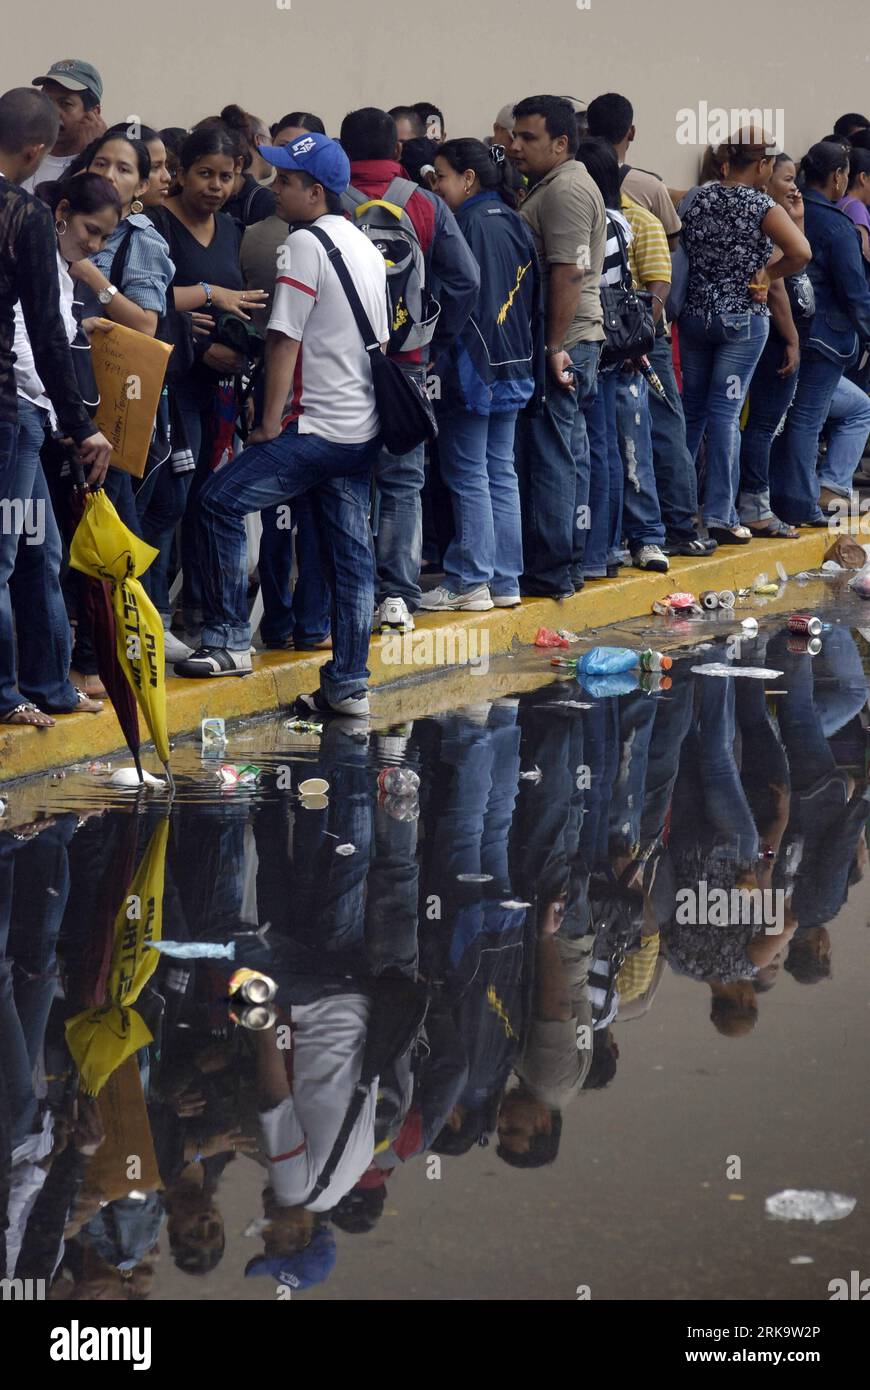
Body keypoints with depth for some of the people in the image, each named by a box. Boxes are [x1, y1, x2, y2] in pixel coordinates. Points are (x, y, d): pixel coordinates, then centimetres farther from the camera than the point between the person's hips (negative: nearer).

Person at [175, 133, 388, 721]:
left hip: (319, 425, -9)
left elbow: (285, 338, -14)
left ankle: (229, 641, -5)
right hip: (364, 427, 9)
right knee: (351, 552, 8)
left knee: (222, 500, -4)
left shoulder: (306, 243, -11)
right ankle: (348, 685, 8)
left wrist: (271, 421, -9)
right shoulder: (366, 246, 16)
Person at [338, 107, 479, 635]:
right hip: (407, 363, 2)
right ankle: (399, 596, 2)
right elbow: (466, 279, -1)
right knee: (402, 480, 9)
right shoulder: (427, 206, 1)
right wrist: (436, 345, 7)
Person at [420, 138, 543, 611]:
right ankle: (504, 580, 14)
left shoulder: (469, 225, -14)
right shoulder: (515, 225, 12)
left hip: (474, 366, -8)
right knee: (501, 472, 11)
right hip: (514, 368, 9)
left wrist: (440, 362, -10)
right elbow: (533, 300, 16)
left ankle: (469, 581, 1)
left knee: (468, 474, -2)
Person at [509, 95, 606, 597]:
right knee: (570, 455, 12)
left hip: (560, 346, -11)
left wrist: (555, 346, -22)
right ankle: (570, 564, 17)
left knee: (550, 457, -7)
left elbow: (568, 274, -22)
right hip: (571, 344, 11)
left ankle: (550, 570, -5)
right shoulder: (556, 187, 19)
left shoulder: (565, 191, -15)